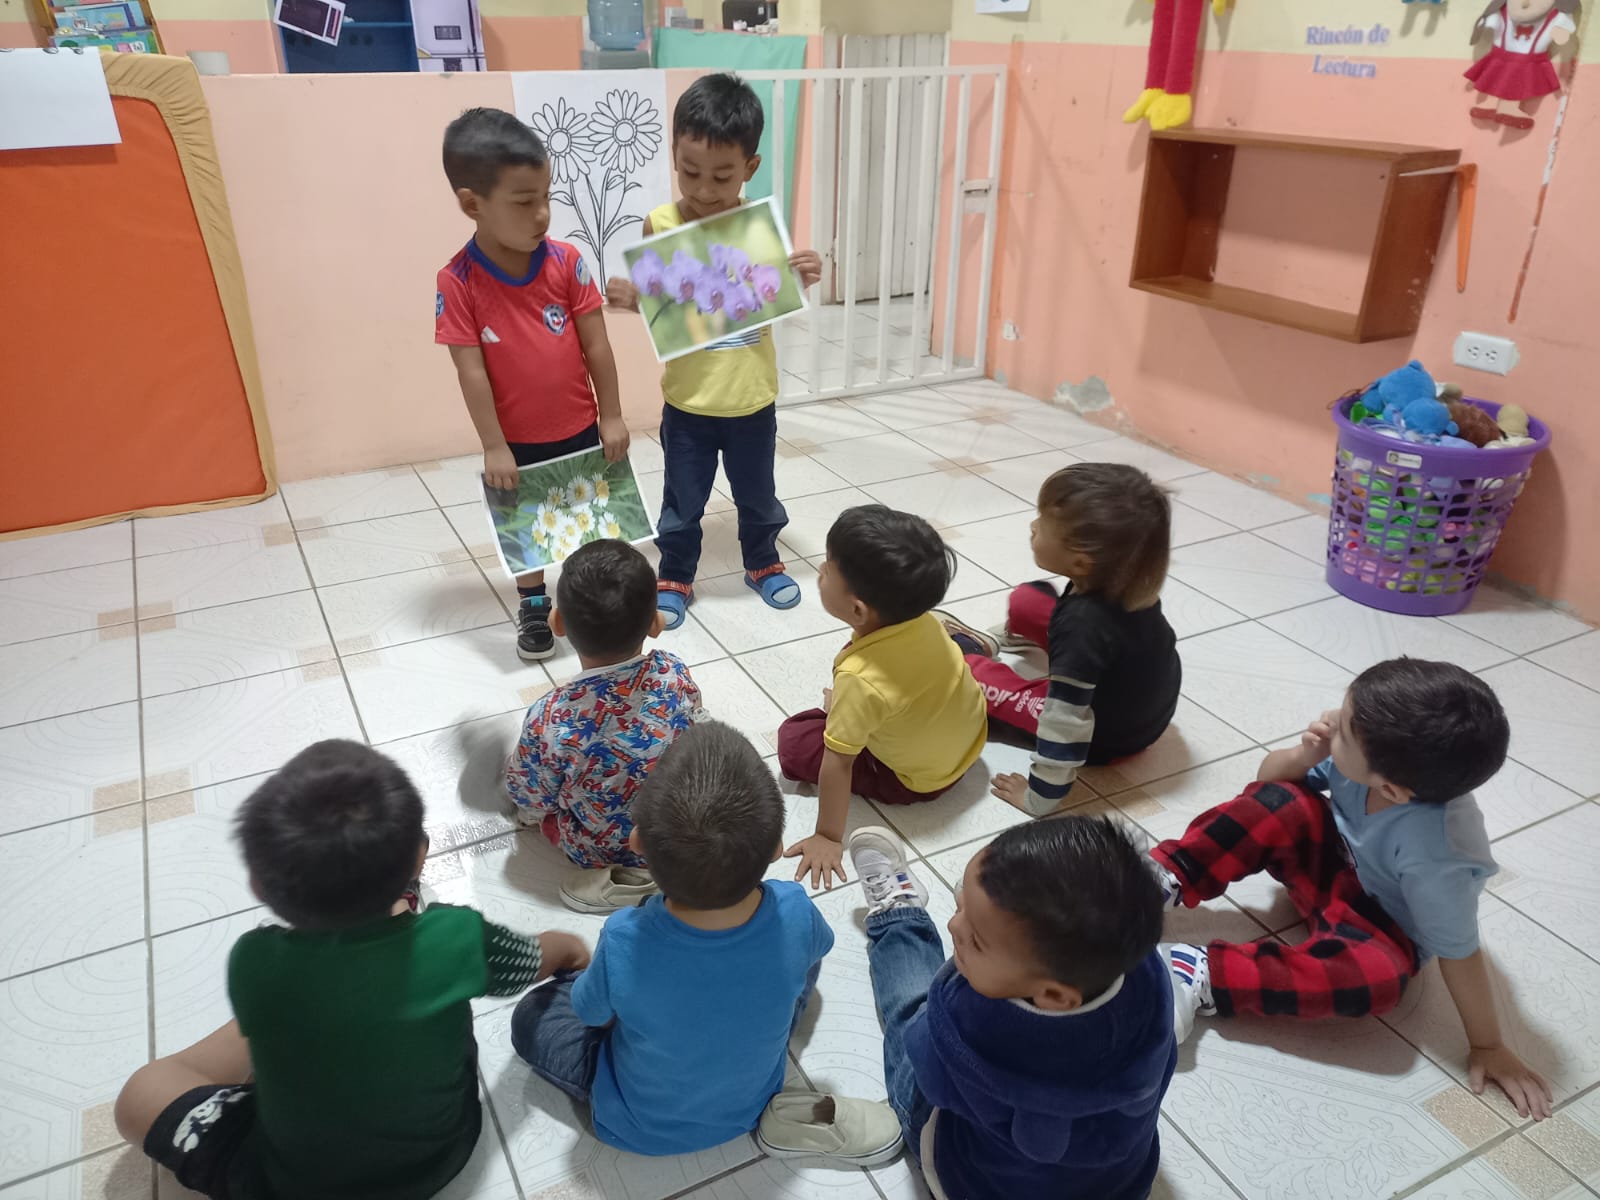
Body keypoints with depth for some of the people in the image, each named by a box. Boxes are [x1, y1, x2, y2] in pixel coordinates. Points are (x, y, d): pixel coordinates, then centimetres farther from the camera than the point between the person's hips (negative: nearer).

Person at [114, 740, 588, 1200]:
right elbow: (535, 959, -3)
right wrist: (568, 947, 21)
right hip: (441, 1155, 2)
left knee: (142, 1091, 12)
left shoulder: (254, 962, -26)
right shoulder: (455, 937, -26)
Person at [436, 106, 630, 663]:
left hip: (580, 428, 2)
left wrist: (611, 417, -4)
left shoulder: (566, 261, -11)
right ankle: (533, 607, 38)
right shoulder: (457, 282, -16)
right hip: (516, 440, -1)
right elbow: (471, 372, -15)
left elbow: (597, 346, -6)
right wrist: (494, 447, -14)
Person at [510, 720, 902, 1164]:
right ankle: (771, 1109, 9)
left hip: (643, 1125, -2)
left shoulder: (623, 942, -39)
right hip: (750, 1100, 3)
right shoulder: (794, 915, -33)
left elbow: (591, 1013, -14)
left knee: (532, 1016, 16)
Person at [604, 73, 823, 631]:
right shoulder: (660, 225, -11)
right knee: (682, 502, 14)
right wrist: (629, 299, -23)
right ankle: (675, 577, 34)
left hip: (753, 398, 1)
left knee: (757, 494, 20)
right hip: (688, 400, -1)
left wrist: (801, 279, -17)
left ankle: (763, 563, 43)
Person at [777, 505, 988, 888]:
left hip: (921, 779, -6)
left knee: (793, 740, -6)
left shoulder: (861, 678, -40)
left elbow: (837, 762, -31)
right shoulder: (919, 617, -21)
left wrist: (828, 837, -21)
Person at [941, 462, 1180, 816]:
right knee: (1025, 601, 11)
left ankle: (969, 649, 25)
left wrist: (1040, 798, -24)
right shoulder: (1123, 579, -16)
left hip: (1109, 735, -7)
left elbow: (1065, 724, -35)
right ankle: (988, 643, 40)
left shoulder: (1080, 625, -38)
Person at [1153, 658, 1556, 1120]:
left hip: (1384, 925, -5)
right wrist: (1307, 755, -29)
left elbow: (1459, 953, -25)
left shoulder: (1432, 854, -39)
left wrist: (1488, 1048, -15)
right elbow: (1268, 777, -9)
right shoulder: (1383, 757, -24)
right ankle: (1166, 879, -22)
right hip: (1334, 858, 5)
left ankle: (1205, 977, -30)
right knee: (1278, 804, -24)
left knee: (1376, 976, -36)